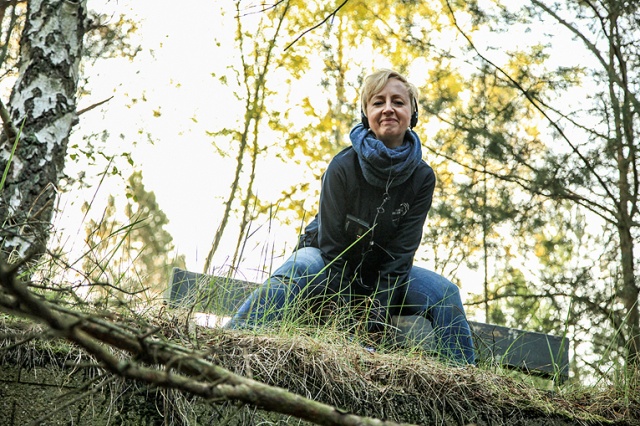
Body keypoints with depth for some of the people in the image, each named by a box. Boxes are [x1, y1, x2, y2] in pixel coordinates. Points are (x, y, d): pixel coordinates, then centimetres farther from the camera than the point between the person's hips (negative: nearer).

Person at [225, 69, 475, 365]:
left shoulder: (422, 177, -14)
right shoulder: (343, 167, -23)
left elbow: (401, 251, -14)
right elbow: (331, 245, -21)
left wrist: (379, 311, -23)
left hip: (382, 271, 4)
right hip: (331, 263, -3)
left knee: (444, 292, -19)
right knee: (301, 270, -36)